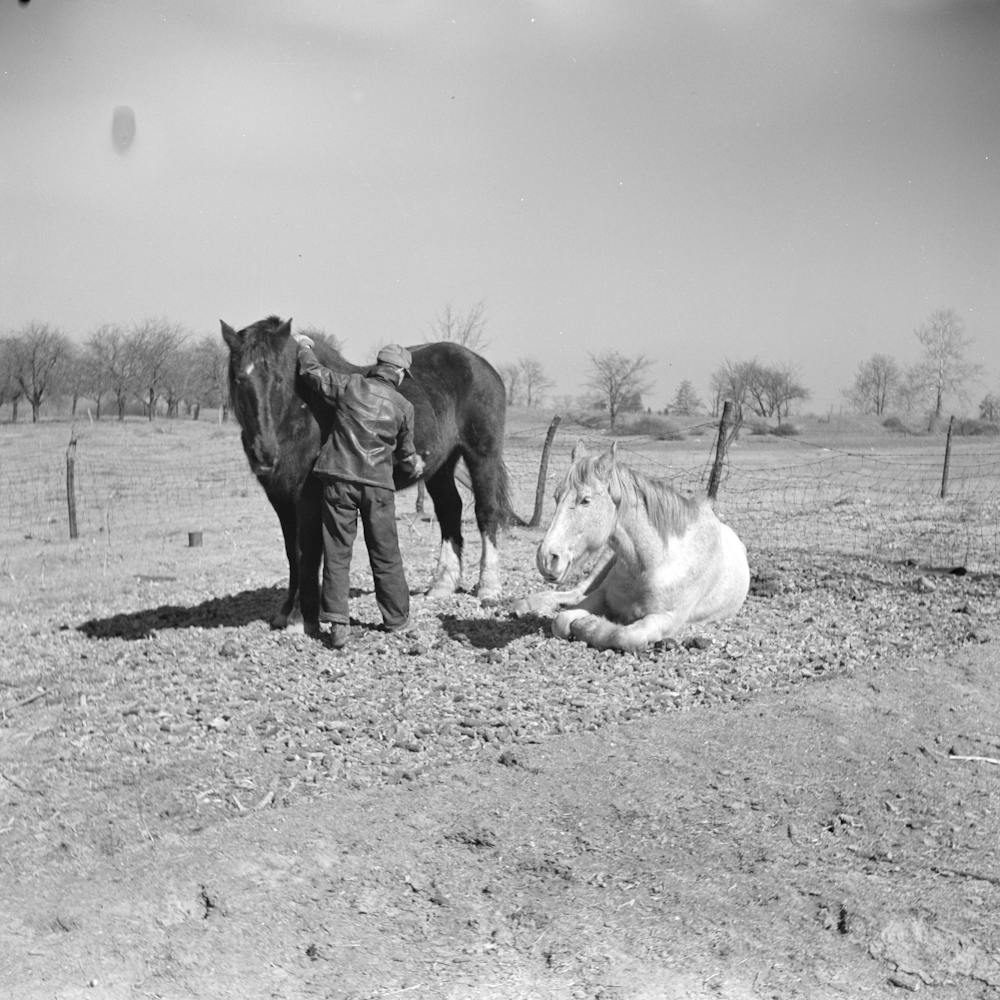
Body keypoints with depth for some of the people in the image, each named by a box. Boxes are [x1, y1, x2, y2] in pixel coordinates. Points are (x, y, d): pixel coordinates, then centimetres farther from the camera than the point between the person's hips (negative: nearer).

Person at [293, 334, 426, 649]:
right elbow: (405, 452, 13)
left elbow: (312, 372, 10)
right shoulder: (404, 406, 1)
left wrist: (304, 346, 31)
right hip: (378, 485, 0)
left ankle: (337, 623, -2)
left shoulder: (349, 385, -1)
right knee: (385, 554, 13)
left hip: (338, 479, 0)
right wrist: (416, 466, 35)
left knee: (337, 552, 4)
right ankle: (396, 619, 23)